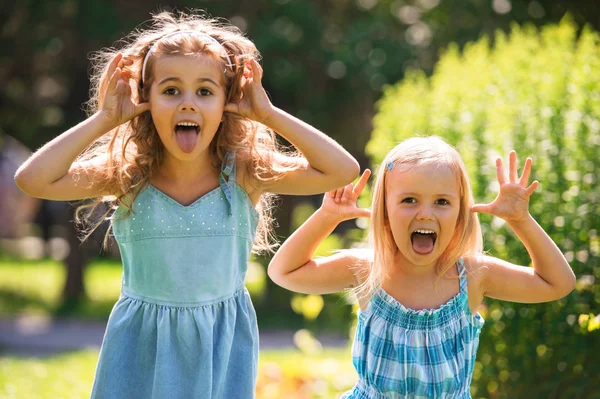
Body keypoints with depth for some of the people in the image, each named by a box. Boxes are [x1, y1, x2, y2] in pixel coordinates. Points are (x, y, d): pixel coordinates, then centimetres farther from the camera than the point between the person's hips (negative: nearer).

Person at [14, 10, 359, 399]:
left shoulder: (245, 174, -10)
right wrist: (104, 119, -19)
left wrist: (268, 114, -18)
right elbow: (33, 179, -22)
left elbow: (343, 170, -18)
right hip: (143, 345, 0)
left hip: (223, 341, 0)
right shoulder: (127, 177, -11)